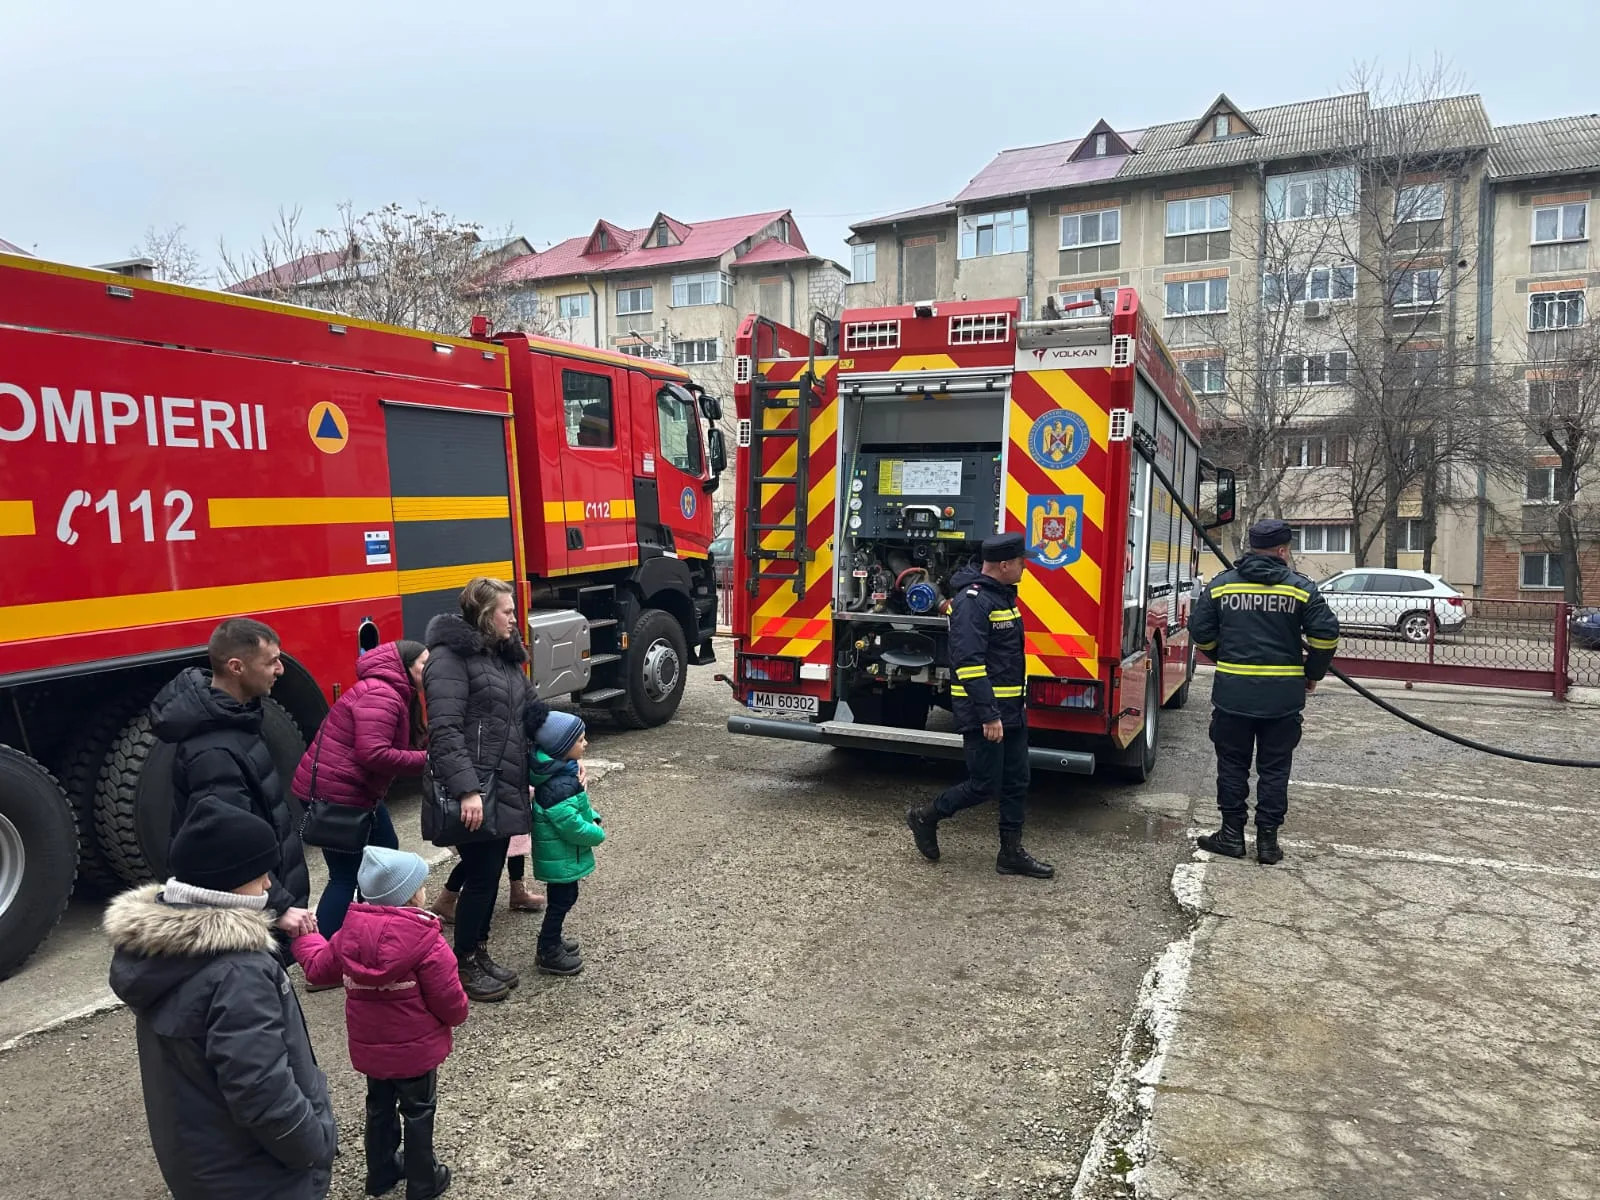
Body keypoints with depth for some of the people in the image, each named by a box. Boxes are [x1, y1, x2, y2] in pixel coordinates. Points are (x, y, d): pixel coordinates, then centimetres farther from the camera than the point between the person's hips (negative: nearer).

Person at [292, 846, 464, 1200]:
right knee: (418, 1111, 14)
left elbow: (319, 968, 8)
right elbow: (449, 1001, -22)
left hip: (369, 1045, 5)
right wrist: (457, 1014, 2)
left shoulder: (350, 931, -11)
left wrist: (304, 935, 25)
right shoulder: (426, 942, -28)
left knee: (379, 1106, 25)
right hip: (415, 1048, -5)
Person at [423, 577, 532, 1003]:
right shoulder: (451, 656, -13)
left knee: (491, 874, 15)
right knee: (479, 876, 0)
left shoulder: (504, 655, 14)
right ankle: (465, 966, 16)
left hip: (505, 787, 8)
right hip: (476, 791, -8)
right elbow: (445, 731, -21)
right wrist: (467, 790, -27)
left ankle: (480, 954, 29)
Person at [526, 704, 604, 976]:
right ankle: (548, 954, 20)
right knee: (561, 900, 5)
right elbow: (572, 827, -29)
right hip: (560, 857, -10)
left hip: (561, 854, 10)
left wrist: (594, 818, 2)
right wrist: (598, 834, -14)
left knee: (564, 898, 22)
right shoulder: (557, 786, -30)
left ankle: (552, 939, 40)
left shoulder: (565, 771, 2)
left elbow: (580, 803, 17)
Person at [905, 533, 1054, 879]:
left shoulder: (1003, 595, 13)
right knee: (984, 785, -2)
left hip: (1011, 709, 10)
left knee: (1016, 782, 10)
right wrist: (988, 716, -27)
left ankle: (1011, 853, 19)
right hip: (984, 713, -10)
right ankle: (926, 818, 17)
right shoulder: (973, 600, -19)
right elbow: (969, 661, -25)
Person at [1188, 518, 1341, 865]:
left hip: (1232, 693, 1)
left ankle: (1232, 834, 15)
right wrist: (1312, 674, 8)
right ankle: (1267, 840, 14)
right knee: (1274, 769, 9)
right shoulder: (1300, 588, -2)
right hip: (1283, 695, 0)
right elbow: (1326, 633, -6)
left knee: (1232, 765, 11)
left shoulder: (1221, 584, 2)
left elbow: (1200, 631, 3)